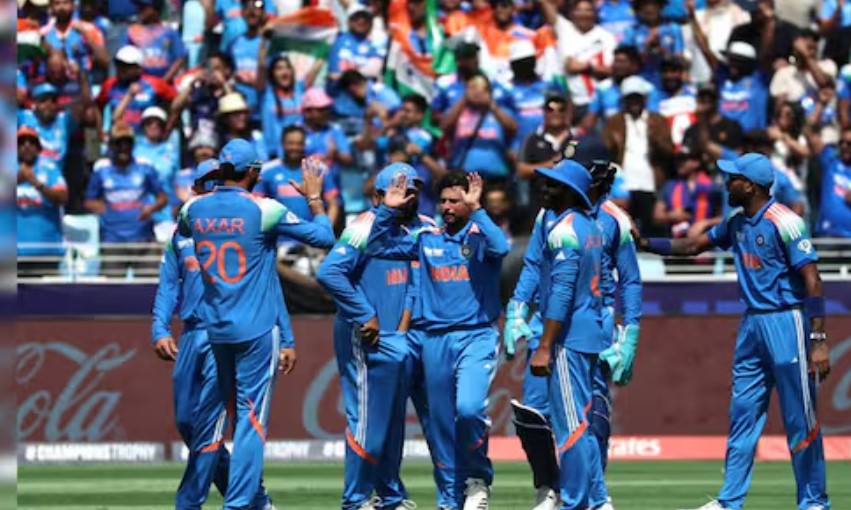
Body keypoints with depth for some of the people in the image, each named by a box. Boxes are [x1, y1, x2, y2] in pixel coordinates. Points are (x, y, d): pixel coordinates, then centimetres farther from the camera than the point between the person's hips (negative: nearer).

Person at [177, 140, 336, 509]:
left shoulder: (195, 209, 2)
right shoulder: (264, 210, -11)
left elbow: (181, 230, 28)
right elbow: (324, 237, -8)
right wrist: (314, 197, 7)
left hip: (216, 328, 5)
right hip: (256, 328, -5)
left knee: (234, 413, 16)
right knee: (251, 417, -5)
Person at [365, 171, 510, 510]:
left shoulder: (480, 236, 0)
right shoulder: (426, 240, 12)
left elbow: (500, 247, -22)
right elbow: (378, 247, 13)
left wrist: (475, 210, -21)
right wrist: (387, 210, 2)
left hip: (477, 338, -5)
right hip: (435, 340, 5)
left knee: (469, 407, -25)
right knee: (441, 423, 6)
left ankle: (478, 479, -3)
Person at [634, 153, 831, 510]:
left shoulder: (784, 223, -16)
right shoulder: (737, 223, 10)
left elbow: (812, 282, -18)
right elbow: (694, 246, 23)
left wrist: (818, 342, -23)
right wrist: (645, 244, 11)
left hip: (786, 323, -8)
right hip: (752, 324, 8)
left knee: (800, 419, -2)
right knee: (742, 414, 8)